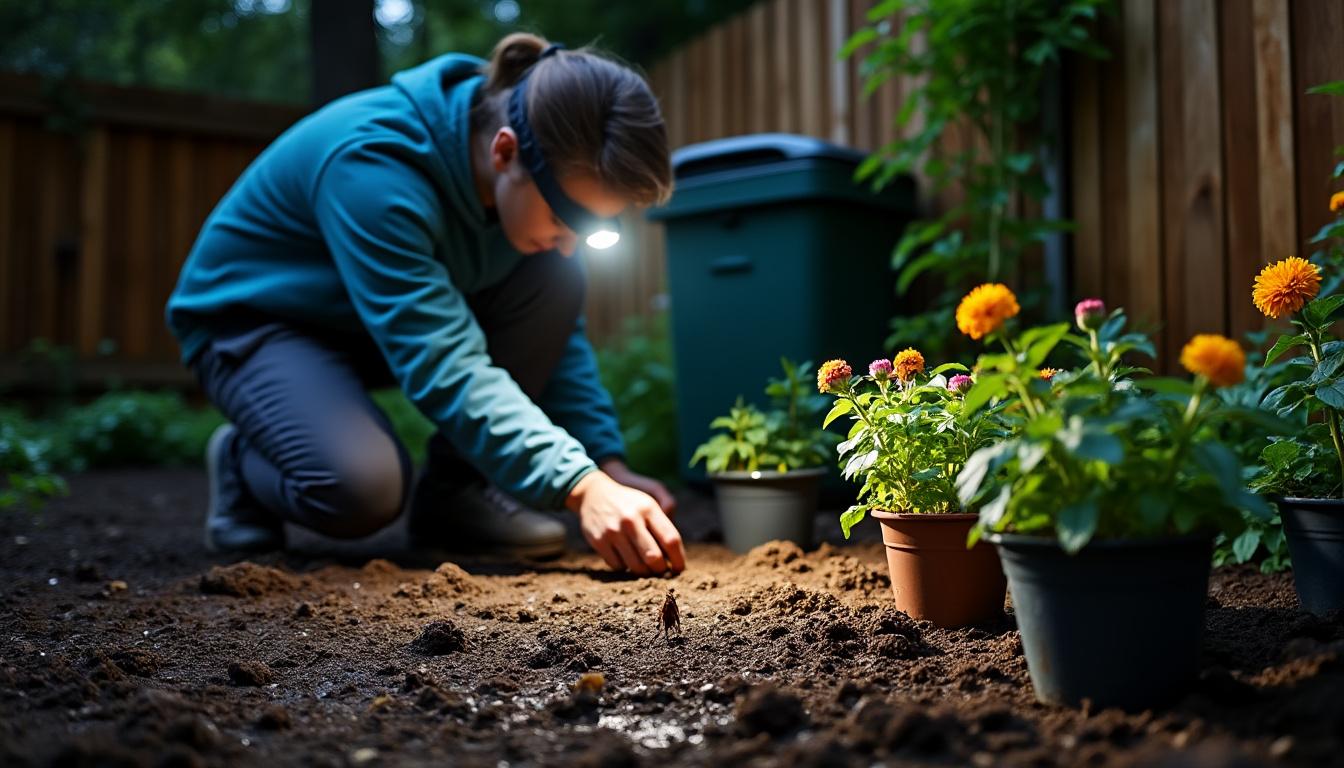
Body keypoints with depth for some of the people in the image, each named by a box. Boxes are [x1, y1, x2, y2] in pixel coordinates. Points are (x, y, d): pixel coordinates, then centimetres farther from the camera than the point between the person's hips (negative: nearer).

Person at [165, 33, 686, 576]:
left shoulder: (543, 180, -14)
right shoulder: (374, 164, -36)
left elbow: (556, 327, -4)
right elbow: (443, 366, -42)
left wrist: (606, 463, -17)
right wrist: (582, 486, -49)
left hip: (398, 312, 7)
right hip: (250, 319, -6)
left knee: (551, 282, -19)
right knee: (362, 486, -35)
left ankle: (456, 494, -6)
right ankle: (243, 463, 1)